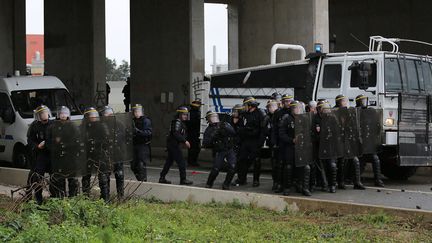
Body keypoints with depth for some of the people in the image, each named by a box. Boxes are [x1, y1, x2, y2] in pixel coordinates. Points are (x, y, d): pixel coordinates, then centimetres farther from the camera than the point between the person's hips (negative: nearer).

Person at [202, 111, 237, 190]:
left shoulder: (226, 124, 9)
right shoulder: (209, 130, 5)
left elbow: (233, 132, -9)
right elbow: (205, 144, -4)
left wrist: (225, 128, -25)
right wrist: (212, 137, -18)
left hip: (230, 150, 2)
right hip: (219, 152, -2)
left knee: (232, 167, -14)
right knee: (216, 169, -13)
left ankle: (226, 184, 3)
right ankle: (209, 184, 8)